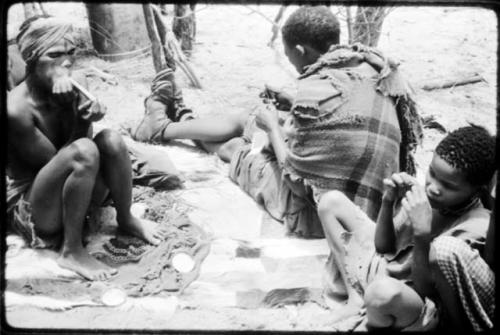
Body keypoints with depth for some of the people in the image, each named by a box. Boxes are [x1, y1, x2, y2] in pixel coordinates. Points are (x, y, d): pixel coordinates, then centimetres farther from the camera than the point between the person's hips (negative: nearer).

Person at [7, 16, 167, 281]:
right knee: (83, 151, -33)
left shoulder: (77, 85, -6)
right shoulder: (17, 110, -25)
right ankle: (71, 251, -21)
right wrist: (70, 109, -25)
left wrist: (87, 117, -29)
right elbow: (55, 160, -19)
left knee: (110, 140, -21)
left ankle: (126, 220, 1)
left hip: (75, 194, 6)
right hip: (31, 207, -6)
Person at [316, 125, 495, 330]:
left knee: (384, 291, -43)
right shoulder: (425, 191, -10)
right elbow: (383, 247, 1)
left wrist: (422, 237, -35)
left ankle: (372, 323, -2)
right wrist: (388, 202, -16)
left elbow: (424, 291, -23)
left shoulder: (474, 230, -25)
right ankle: (356, 300, 4)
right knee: (332, 202, 6)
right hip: (385, 268, 7)